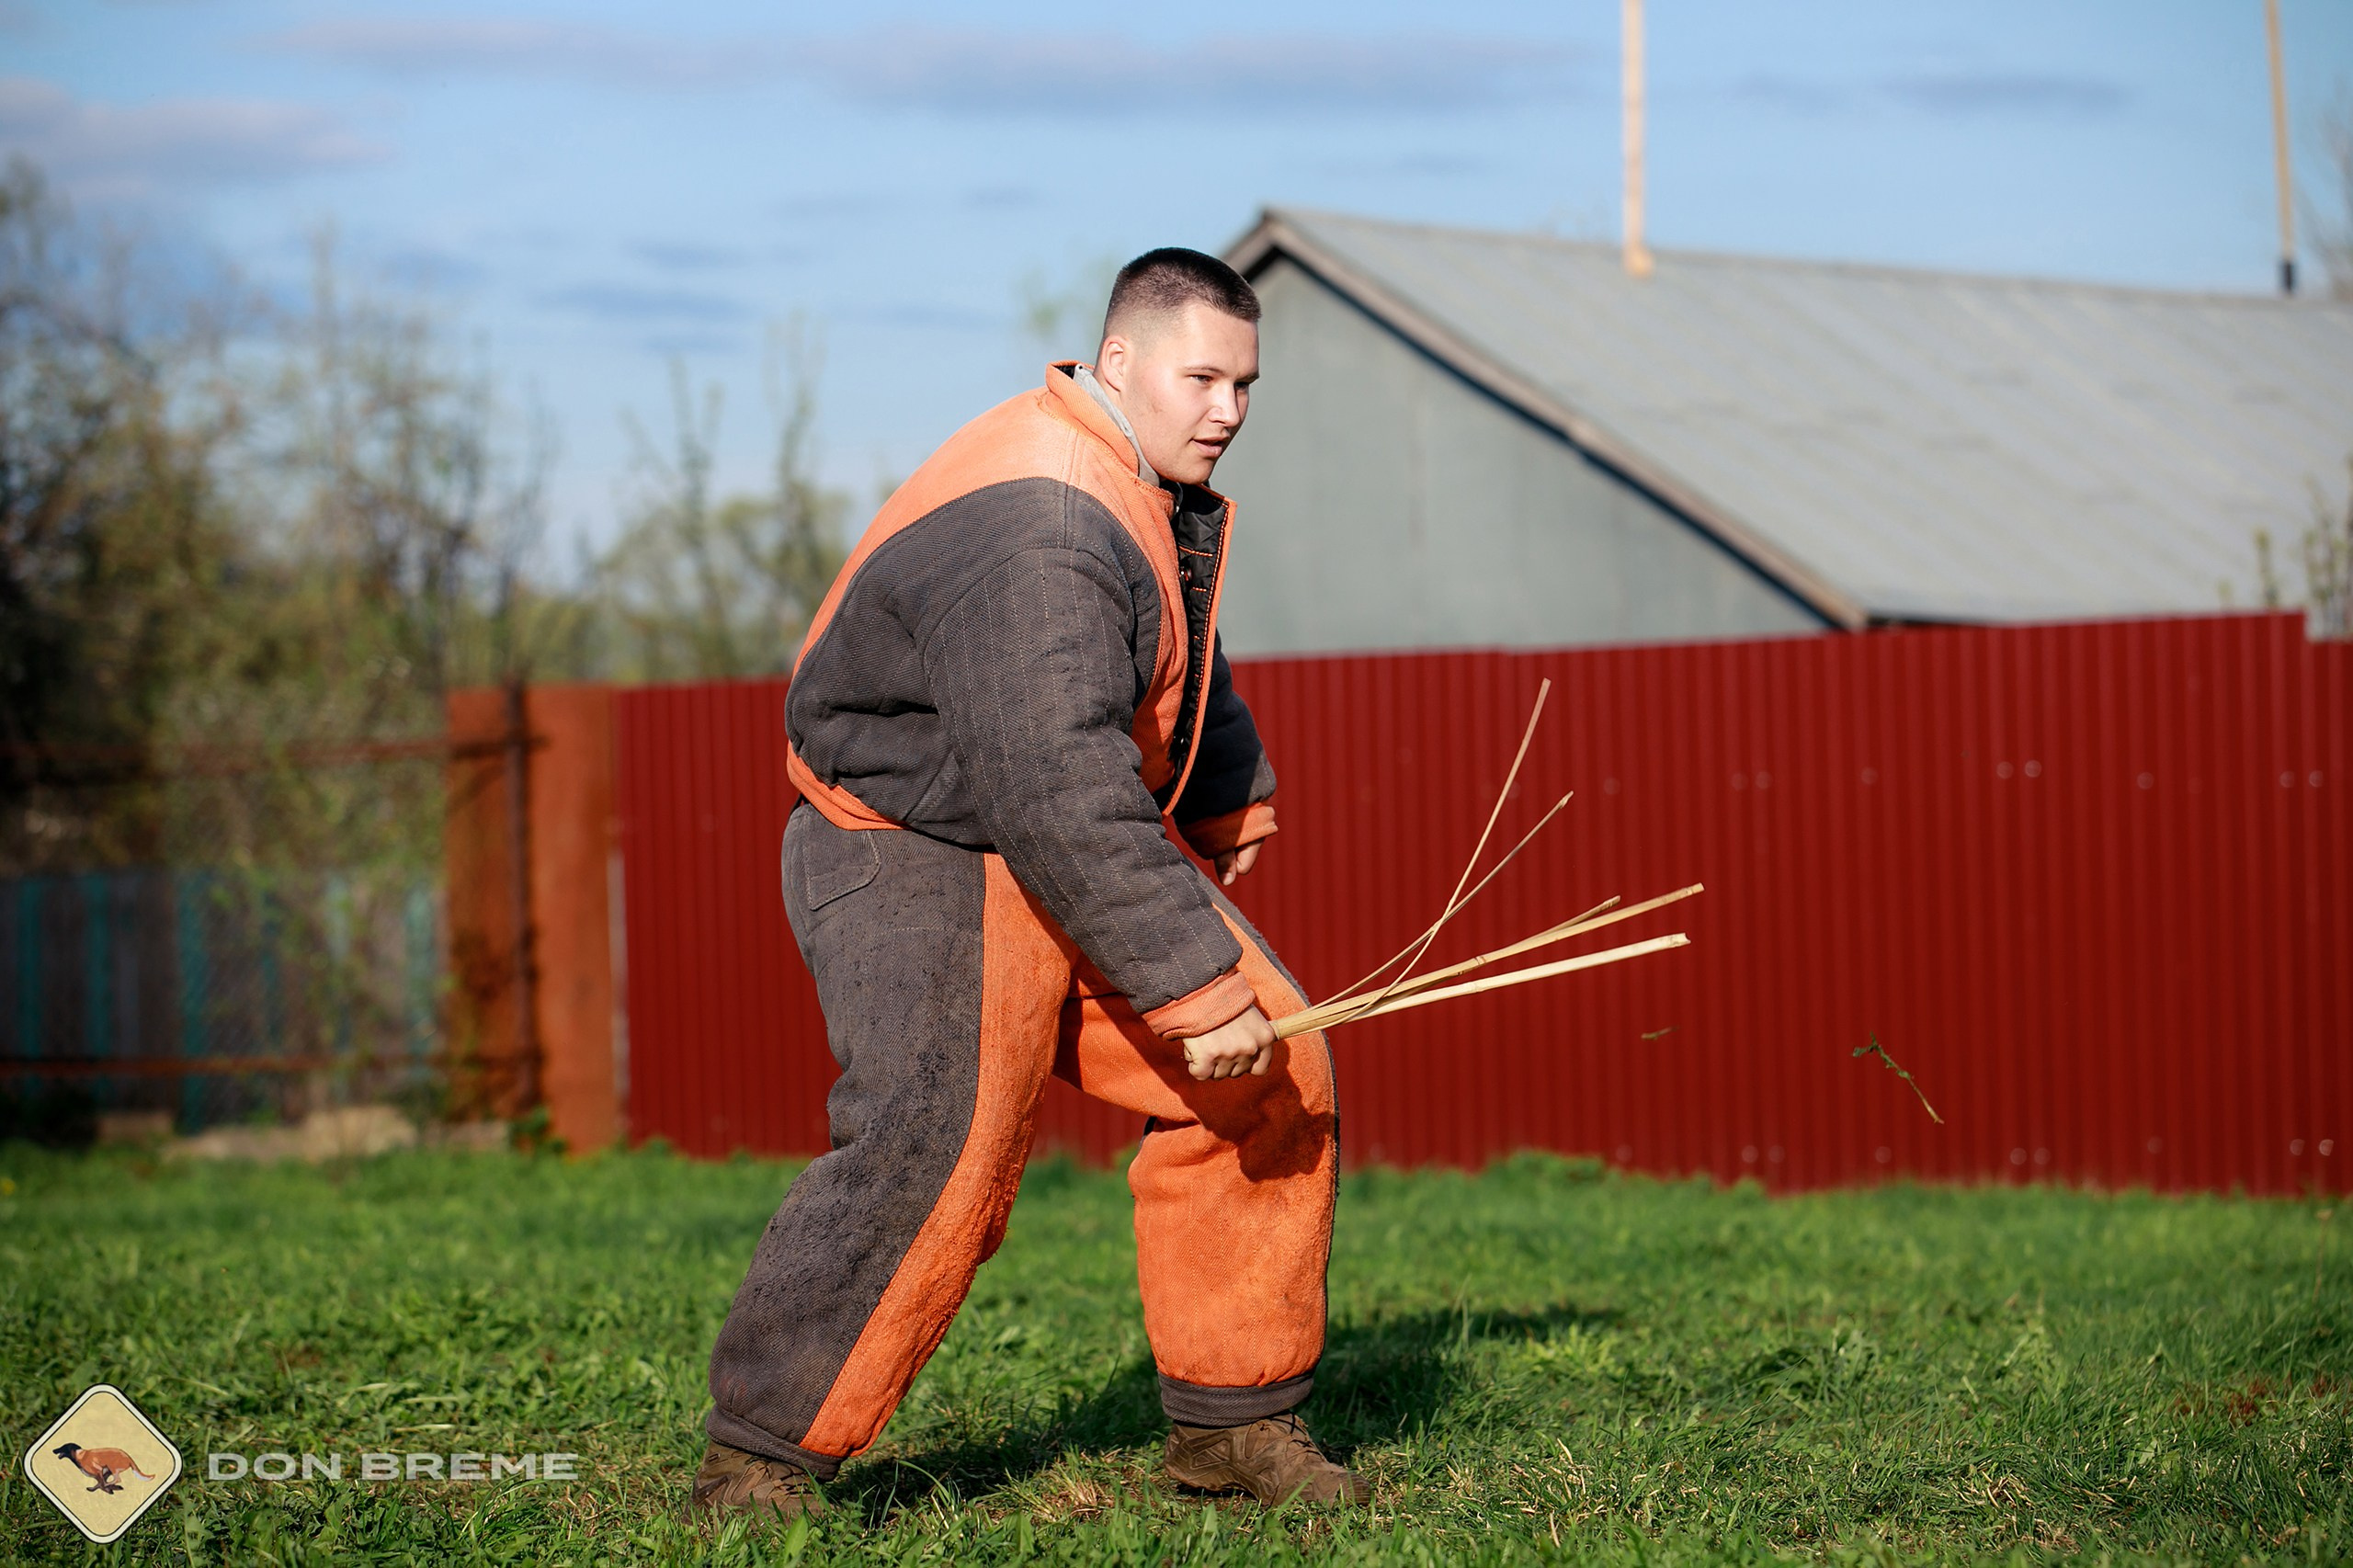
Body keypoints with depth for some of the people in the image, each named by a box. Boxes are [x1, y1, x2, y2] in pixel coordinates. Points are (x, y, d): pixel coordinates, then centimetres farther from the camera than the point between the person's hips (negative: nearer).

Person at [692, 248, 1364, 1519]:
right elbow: (1062, 795, -35)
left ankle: (1230, 1418, 12)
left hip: (1082, 839, 10)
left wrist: (1228, 798, 37)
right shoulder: (1036, 532, -28)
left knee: (1273, 1072, 2)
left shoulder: (1163, 488, 6)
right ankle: (758, 1459, -15)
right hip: (917, 856, -10)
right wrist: (1197, 989, -34)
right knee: (932, 1141, -26)